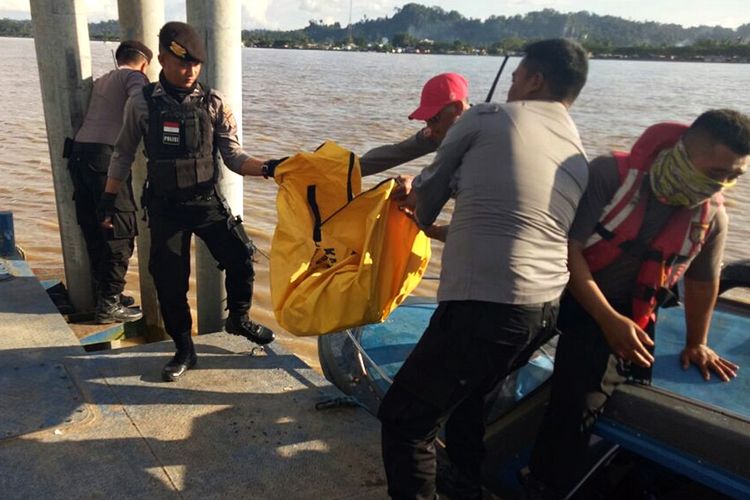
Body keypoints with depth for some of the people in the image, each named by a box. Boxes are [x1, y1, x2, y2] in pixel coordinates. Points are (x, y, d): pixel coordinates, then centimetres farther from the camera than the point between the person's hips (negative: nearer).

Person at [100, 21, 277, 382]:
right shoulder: (142, 104, -4)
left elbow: (234, 158, -5)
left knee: (241, 258, -4)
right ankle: (184, 351, 23)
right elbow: (123, 154, 7)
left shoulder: (214, 104, -4)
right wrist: (108, 198, 6)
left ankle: (238, 319, 26)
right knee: (169, 281, 4)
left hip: (208, 202, 1)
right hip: (165, 208, 0)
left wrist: (267, 167, -22)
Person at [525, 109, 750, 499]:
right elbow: (569, 248, -21)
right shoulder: (610, 174, -19)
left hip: (623, 311, 3)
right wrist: (608, 319, -26)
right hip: (561, 289, -2)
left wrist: (696, 343, 23)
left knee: (577, 404, -7)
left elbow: (702, 282, 14)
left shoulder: (712, 216, -4)